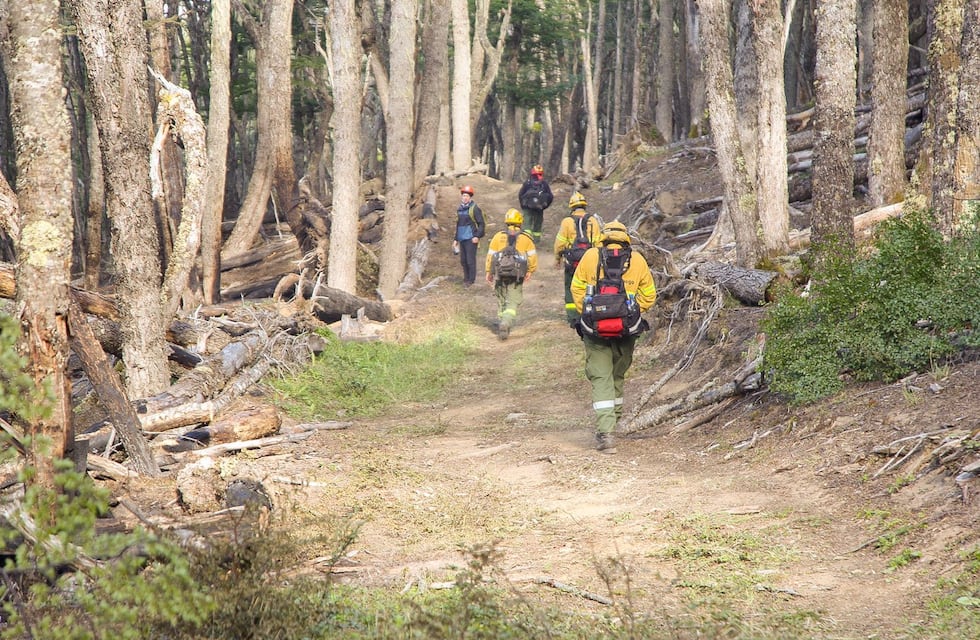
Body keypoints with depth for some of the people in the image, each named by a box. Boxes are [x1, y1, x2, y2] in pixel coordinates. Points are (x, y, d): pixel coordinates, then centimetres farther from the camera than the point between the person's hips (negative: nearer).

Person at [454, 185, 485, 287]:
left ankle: (471, 280, 1)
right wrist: (456, 239, 21)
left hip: (471, 239, -7)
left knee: (470, 260, -6)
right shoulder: (460, 209, 15)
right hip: (462, 239, 7)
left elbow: (481, 224, -8)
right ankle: (466, 278, 20)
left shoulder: (474, 208, -7)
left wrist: (477, 236, -16)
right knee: (463, 260, 10)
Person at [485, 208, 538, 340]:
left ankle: (502, 325, 24)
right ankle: (505, 323, -25)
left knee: (501, 301, 19)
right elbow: (532, 256, 1)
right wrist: (530, 271, 13)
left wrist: (489, 272, 9)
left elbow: (490, 255, 3)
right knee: (513, 302, -2)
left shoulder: (498, 236, 4)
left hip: (500, 273, 2)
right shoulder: (526, 238, 3)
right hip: (517, 276, -2)